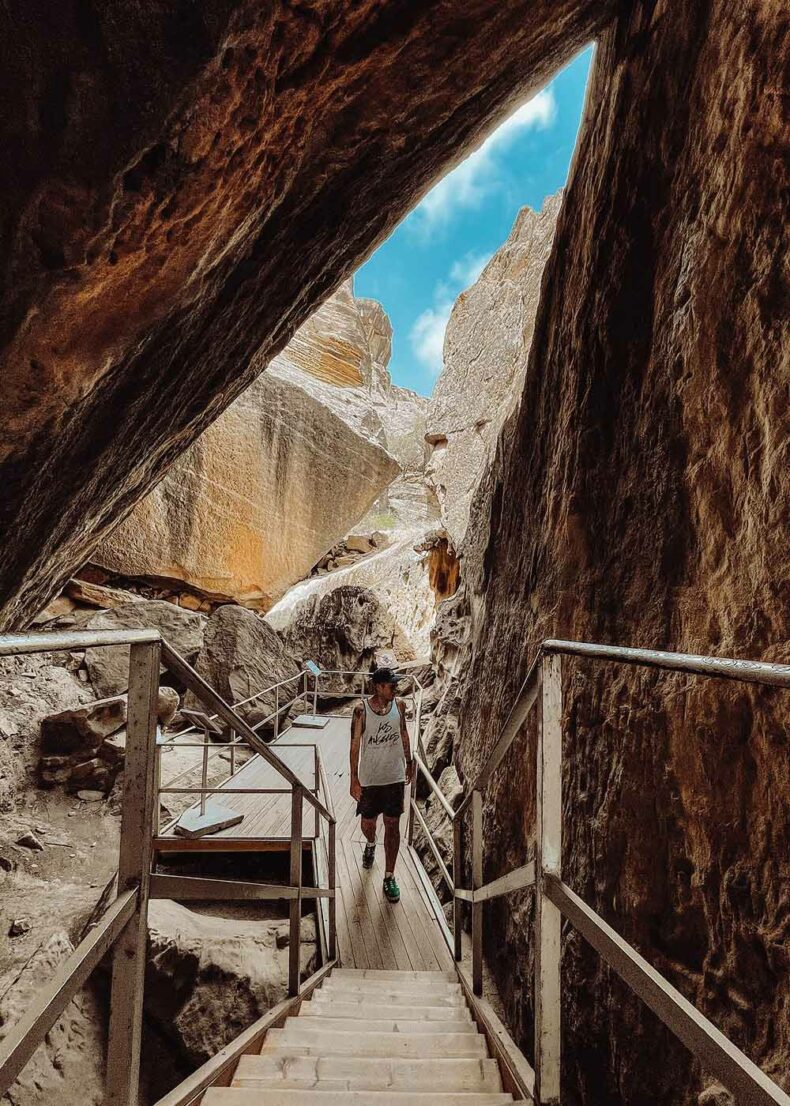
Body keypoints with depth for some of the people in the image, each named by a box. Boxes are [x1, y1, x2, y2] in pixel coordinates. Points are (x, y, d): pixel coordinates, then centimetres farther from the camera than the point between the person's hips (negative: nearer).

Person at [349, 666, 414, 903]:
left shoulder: (399, 705, -6)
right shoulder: (361, 710, -16)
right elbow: (355, 744, -12)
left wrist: (409, 762, 16)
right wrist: (354, 779, -13)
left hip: (395, 777, 2)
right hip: (369, 778, -1)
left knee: (392, 825, 5)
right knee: (368, 823, 16)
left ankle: (389, 877, 18)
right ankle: (371, 844, 51)